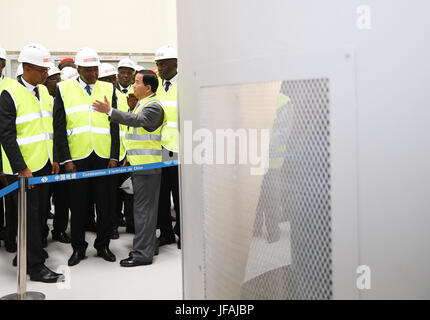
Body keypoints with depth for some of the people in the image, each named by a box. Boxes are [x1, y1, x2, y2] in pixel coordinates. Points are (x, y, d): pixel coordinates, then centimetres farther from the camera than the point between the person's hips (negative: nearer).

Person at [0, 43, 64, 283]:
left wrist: (54, 159, 14)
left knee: (39, 213, 14)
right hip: (22, 167, -7)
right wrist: (21, 168, -18)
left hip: (44, 165, 7)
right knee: (29, 215, -2)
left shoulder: (44, 92, 11)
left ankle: (30, 252, 30)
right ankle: (36, 267, 5)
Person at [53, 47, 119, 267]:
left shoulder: (108, 89, 9)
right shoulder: (64, 89, 3)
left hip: (103, 157, 1)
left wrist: (114, 156, 0)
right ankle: (78, 248, 20)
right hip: (77, 158, -1)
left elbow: (114, 126, 8)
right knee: (78, 205, 7)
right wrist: (65, 159, -7)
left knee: (104, 204, 8)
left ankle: (103, 245, 23)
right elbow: (59, 127, 0)